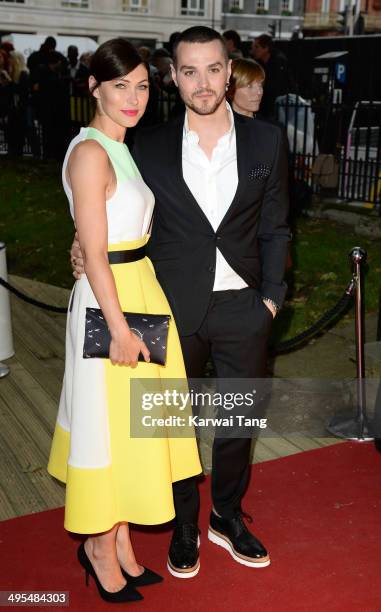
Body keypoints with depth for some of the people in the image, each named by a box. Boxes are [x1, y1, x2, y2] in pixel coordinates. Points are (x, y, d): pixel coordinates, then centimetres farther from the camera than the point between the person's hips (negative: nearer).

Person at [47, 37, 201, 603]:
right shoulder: (90, 153, -16)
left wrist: (143, 315, 15)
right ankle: (101, 547, 25)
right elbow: (94, 253, -19)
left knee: (131, 426, 16)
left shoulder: (124, 148, 13)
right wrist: (119, 328, -19)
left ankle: (120, 542, 33)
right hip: (109, 302, -9)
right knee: (109, 424, 4)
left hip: (142, 292, 9)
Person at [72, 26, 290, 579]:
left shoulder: (266, 141, -1)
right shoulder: (149, 147, -3)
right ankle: (184, 525, 36)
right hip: (175, 309, -1)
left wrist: (271, 296, -1)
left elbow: (274, 227, 4)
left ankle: (227, 517, 40)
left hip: (243, 307, 1)